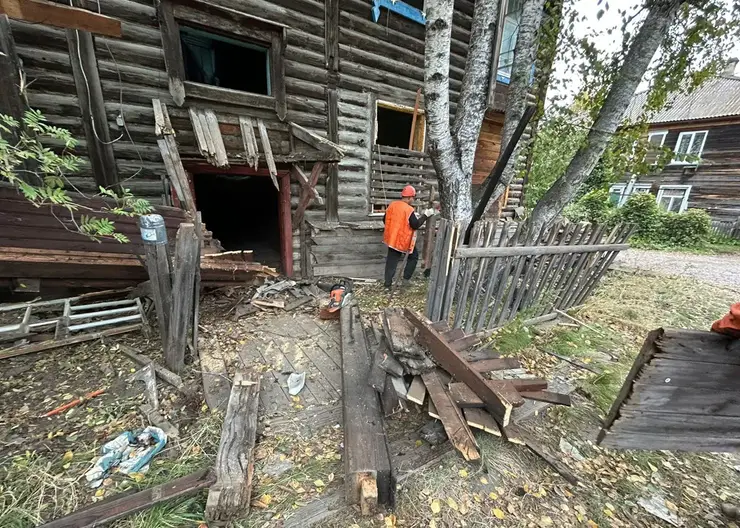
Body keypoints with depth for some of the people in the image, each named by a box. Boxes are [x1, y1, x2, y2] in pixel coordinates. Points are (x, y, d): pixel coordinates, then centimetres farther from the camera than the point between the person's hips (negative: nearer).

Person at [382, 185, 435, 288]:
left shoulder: (392, 205, 2)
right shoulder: (409, 209, -19)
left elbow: (385, 220, 10)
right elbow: (416, 225, -18)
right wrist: (425, 215, -10)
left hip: (392, 239, 6)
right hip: (404, 240, -6)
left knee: (391, 260, 12)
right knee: (414, 256, 17)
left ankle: (388, 283, 16)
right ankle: (406, 278, 13)